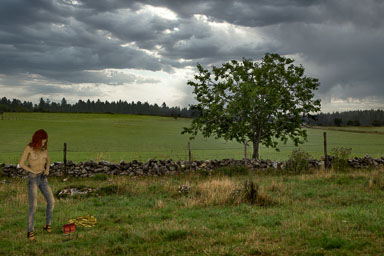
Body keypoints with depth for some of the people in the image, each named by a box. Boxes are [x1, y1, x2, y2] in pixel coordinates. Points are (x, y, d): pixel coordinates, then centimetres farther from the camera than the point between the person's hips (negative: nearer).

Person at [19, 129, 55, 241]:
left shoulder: (44, 147, 2)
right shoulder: (28, 148, -14)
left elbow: (48, 159, 17)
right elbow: (21, 164, -10)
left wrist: (47, 170, -2)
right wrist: (34, 172, -14)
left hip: (43, 178, 5)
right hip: (32, 179, -5)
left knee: (51, 201, -1)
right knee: (33, 206, -13)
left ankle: (47, 225, 18)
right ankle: (30, 231, -2)